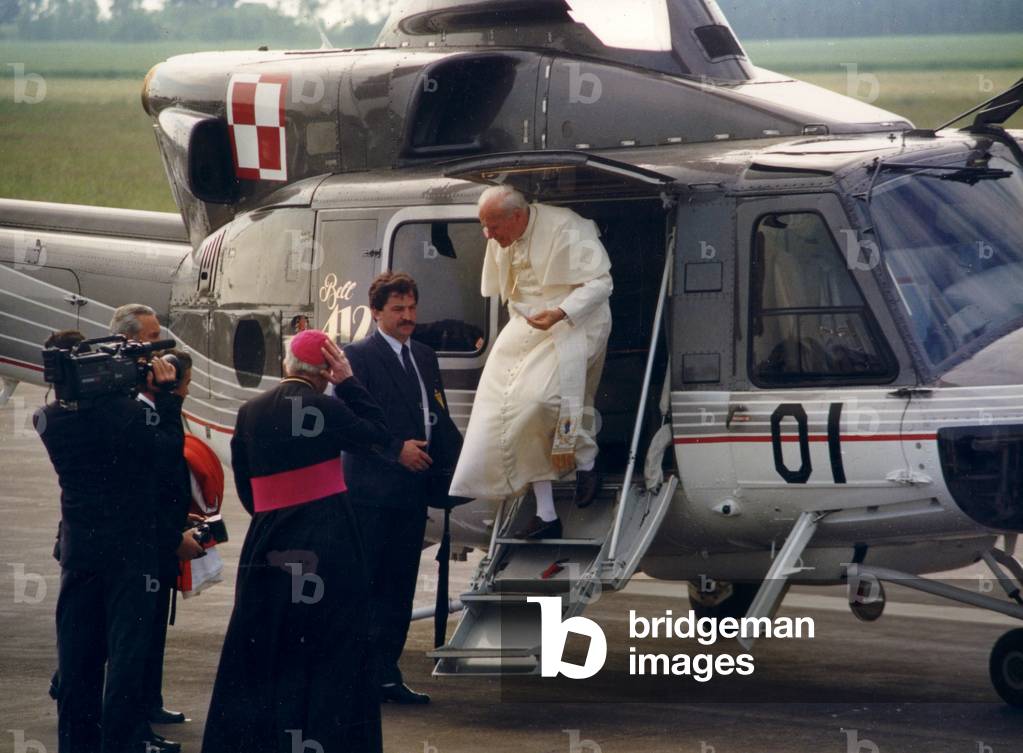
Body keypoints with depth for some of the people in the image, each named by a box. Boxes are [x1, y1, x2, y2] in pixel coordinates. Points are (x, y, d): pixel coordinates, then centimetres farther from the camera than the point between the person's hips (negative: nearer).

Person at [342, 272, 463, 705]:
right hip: (371, 493, -7)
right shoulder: (358, 357, -7)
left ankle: (385, 674, 15)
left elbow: (440, 420, 17)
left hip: (413, 491, 7)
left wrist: (461, 464, 4)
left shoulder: (425, 358, 16)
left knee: (399, 586, 9)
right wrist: (397, 450, -20)